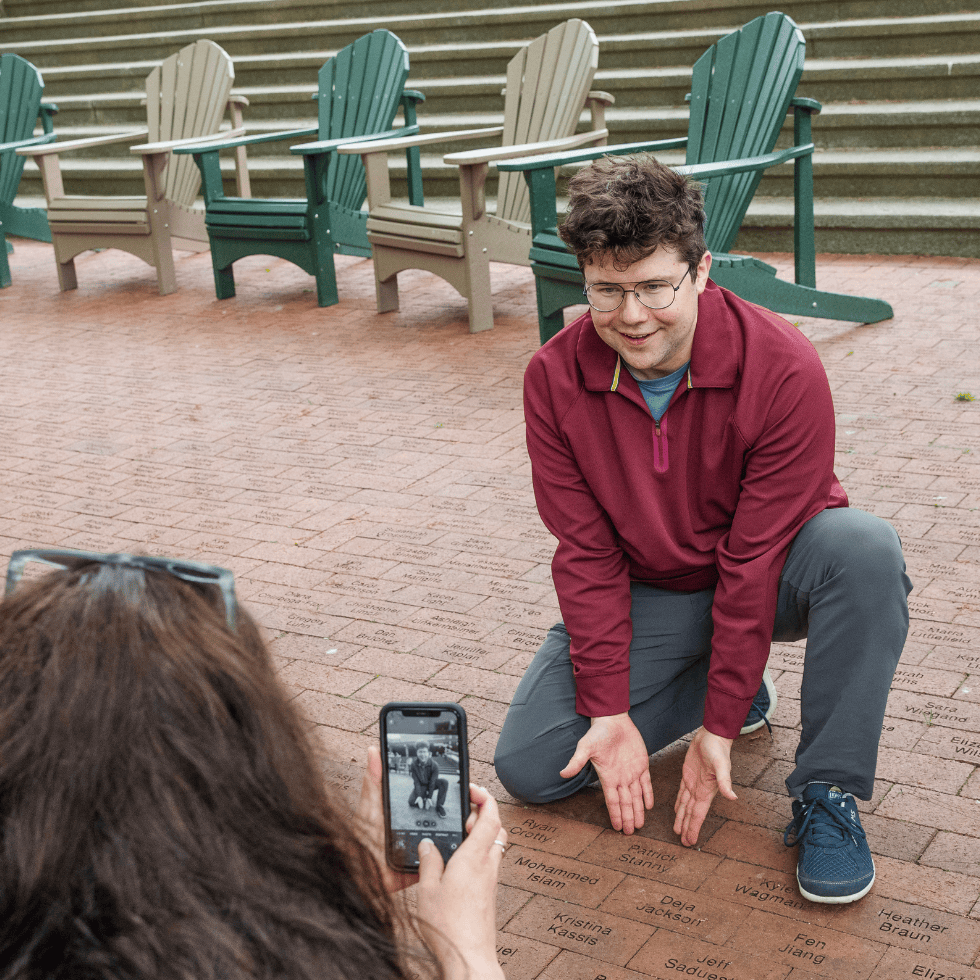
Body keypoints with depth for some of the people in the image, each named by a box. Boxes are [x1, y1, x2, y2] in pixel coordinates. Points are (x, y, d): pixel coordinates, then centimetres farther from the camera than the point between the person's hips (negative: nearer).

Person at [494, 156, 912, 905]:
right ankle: (739, 685, 9)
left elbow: (755, 557, -24)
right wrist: (610, 710, -16)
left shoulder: (783, 367, -25)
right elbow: (586, 554, -11)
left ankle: (827, 795, -19)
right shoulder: (555, 378, -16)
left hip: (768, 580, -2)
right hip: (647, 592, 3)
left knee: (863, 547, -37)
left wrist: (717, 730, -23)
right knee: (528, 767, -11)